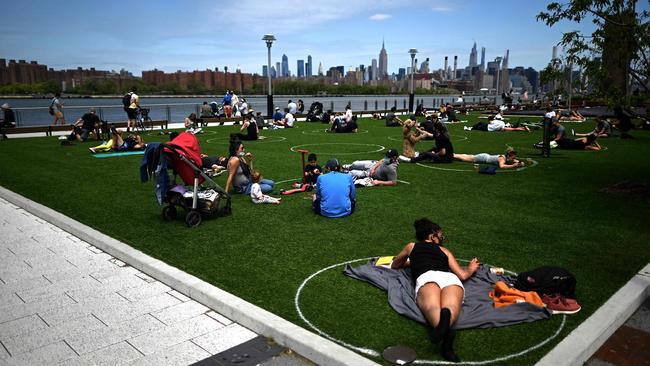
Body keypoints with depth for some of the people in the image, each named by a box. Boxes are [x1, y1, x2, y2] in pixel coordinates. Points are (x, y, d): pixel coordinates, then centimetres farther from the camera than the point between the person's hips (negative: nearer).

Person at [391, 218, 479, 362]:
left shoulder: (412, 246, 35)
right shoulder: (444, 250, 35)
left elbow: (394, 265, 50)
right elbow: (463, 275, 29)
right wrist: (471, 268, 52)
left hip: (426, 277, -1)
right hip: (450, 277, 1)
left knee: (432, 307, -31)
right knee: (451, 307, -29)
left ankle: (440, 324, -67)